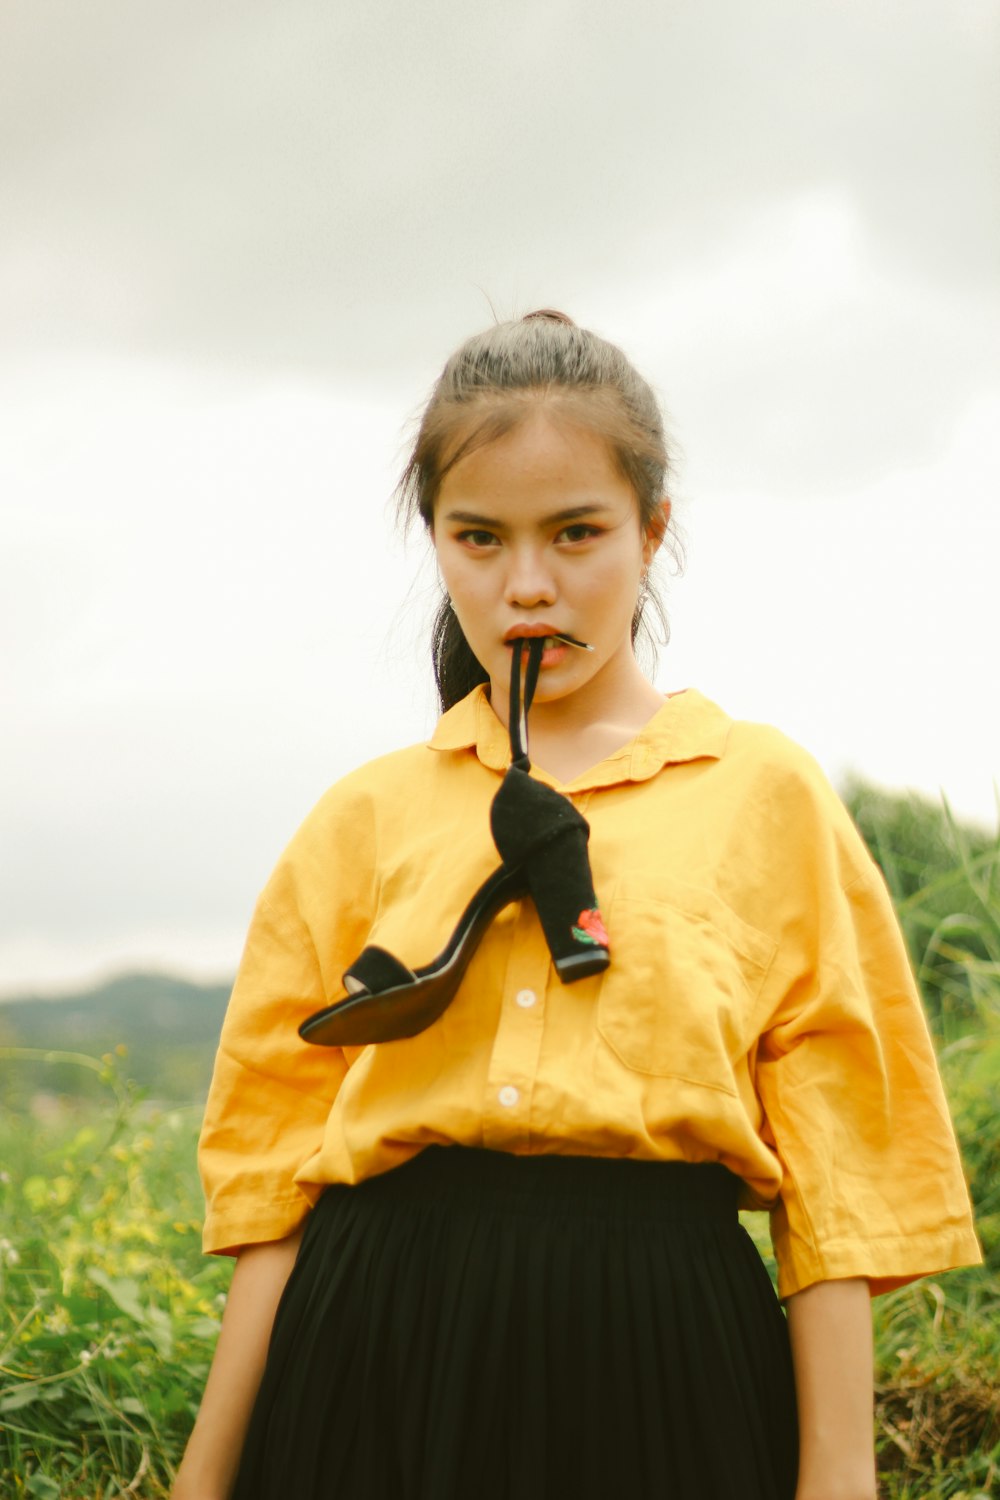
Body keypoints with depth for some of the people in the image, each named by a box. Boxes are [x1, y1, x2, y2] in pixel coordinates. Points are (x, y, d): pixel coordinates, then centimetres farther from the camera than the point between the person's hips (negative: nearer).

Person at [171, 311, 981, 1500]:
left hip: (661, 1357, -1)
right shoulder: (364, 820, 9)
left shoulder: (766, 797, 4)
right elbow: (282, 1169, 7)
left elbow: (834, 1177, 1)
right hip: (379, 1356, 2)